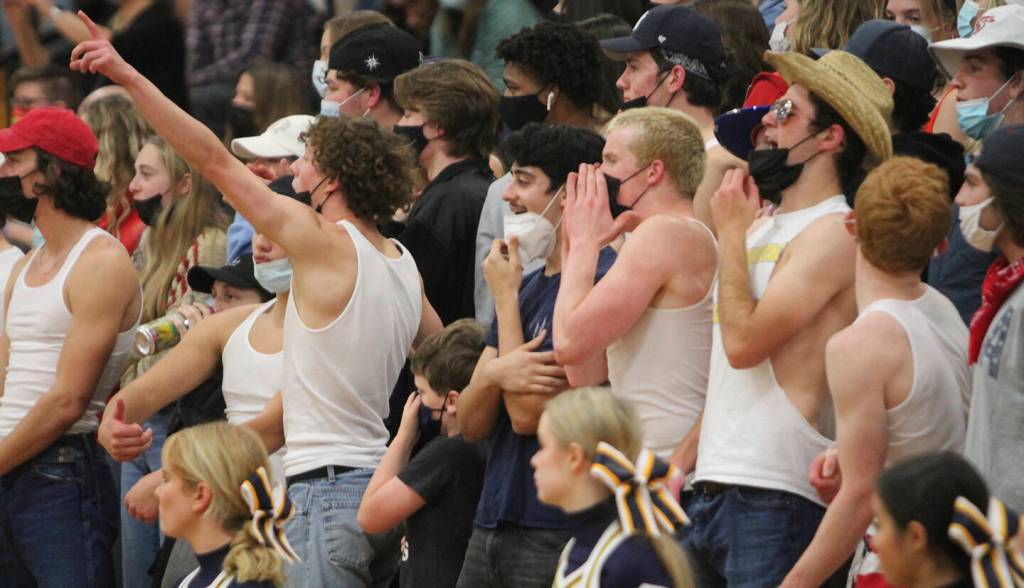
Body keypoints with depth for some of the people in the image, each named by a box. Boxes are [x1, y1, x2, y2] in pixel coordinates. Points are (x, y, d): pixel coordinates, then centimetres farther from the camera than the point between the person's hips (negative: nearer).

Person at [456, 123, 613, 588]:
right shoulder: (527, 285, 17)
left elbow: (528, 415, -15)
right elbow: (471, 423, 11)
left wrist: (506, 297, -5)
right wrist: (495, 373, -12)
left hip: (556, 534, -8)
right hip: (492, 525, 8)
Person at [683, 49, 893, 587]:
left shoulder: (832, 234, -9)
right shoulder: (762, 227, 18)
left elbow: (745, 342, -18)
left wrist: (731, 234, -7)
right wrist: (680, 462, 14)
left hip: (773, 499, -8)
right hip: (712, 486, 8)